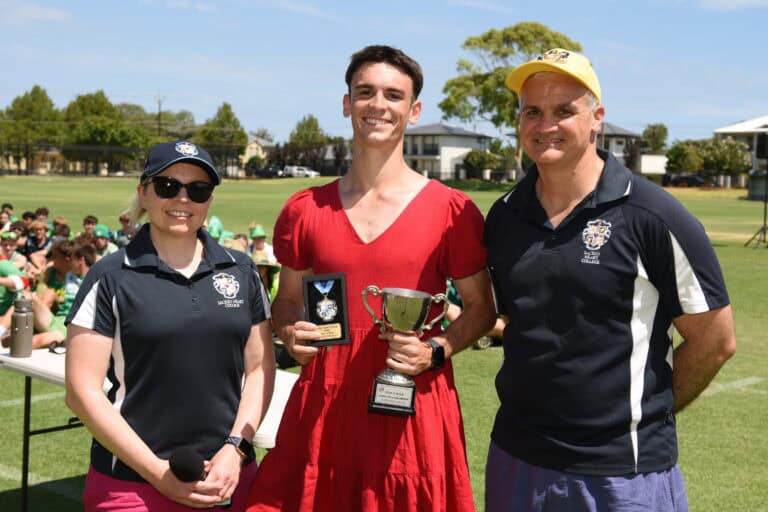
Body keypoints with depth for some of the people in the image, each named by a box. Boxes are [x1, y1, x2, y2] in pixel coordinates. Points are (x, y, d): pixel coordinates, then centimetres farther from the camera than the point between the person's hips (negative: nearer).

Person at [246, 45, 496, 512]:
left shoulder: (452, 210, -3)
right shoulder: (305, 210, 4)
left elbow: (481, 308, 4)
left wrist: (435, 351, -13)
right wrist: (290, 333, -6)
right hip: (322, 407, 2)